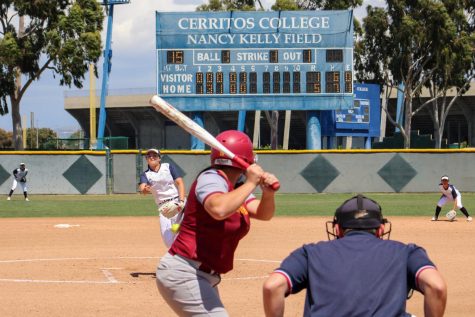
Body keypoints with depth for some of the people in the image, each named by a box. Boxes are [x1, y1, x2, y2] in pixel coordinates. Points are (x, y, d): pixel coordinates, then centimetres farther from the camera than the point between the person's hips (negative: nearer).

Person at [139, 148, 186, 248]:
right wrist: (145, 190, -37)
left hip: (177, 202, -3)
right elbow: (142, 188, -11)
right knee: (168, 240, -3)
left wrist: (181, 201, -15)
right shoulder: (145, 175, 9)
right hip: (163, 207, 3)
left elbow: (180, 183, -1)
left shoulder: (169, 167, 6)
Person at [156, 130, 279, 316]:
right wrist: (251, 184, -26)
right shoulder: (211, 178, -15)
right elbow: (219, 210, -37)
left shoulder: (235, 188, 12)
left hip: (205, 278, 10)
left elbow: (264, 214, 5)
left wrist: (268, 192, -16)